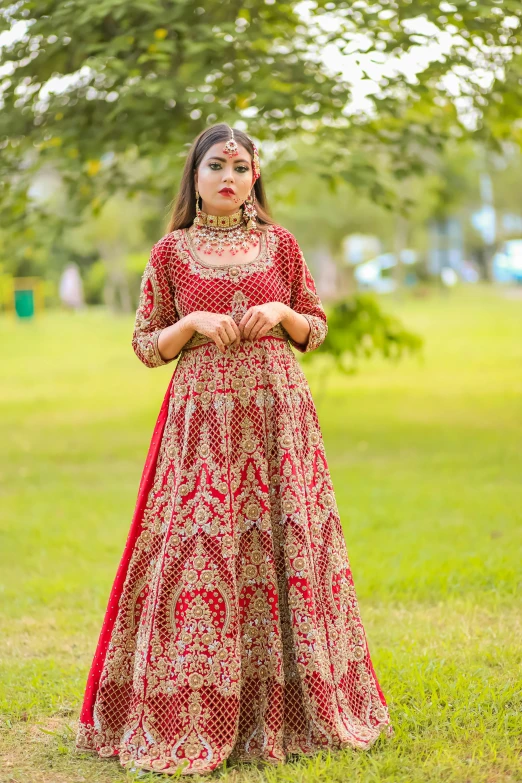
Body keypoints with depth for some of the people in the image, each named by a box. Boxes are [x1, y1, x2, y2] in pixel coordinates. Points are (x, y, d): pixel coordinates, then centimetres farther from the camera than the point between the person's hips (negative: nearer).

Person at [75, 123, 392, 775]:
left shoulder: (281, 244, 9)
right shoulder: (171, 251, 5)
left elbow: (317, 329, 14)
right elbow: (146, 347, 7)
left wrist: (281, 313, -5)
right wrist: (193, 322, -10)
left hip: (278, 413, 2)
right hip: (203, 416, -2)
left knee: (286, 547, 1)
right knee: (198, 549, -7)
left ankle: (288, 709, 13)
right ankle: (192, 718, 3)